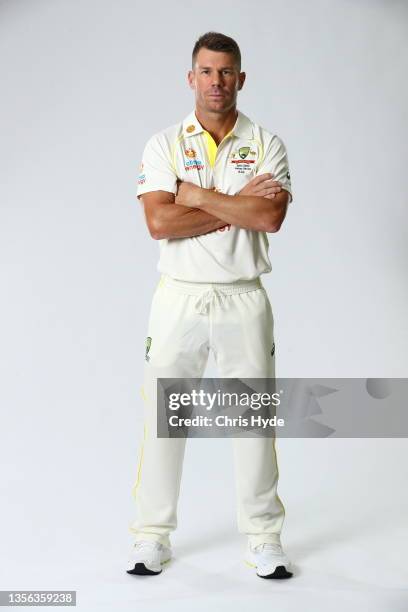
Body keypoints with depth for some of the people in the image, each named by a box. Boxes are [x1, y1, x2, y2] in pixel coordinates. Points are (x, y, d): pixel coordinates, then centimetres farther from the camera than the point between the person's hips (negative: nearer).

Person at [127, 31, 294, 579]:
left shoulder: (267, 145, 3)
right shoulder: (164, 145, 2)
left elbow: (271, 216, -14)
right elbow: (160, 222, -13)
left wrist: (199, 195, -13)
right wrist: (239, 203, -13)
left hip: (244, 299, 0)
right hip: (179, 298, 0)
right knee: (163, 416, 5)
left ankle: (264, 538, 18)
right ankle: (153, 535, 18)